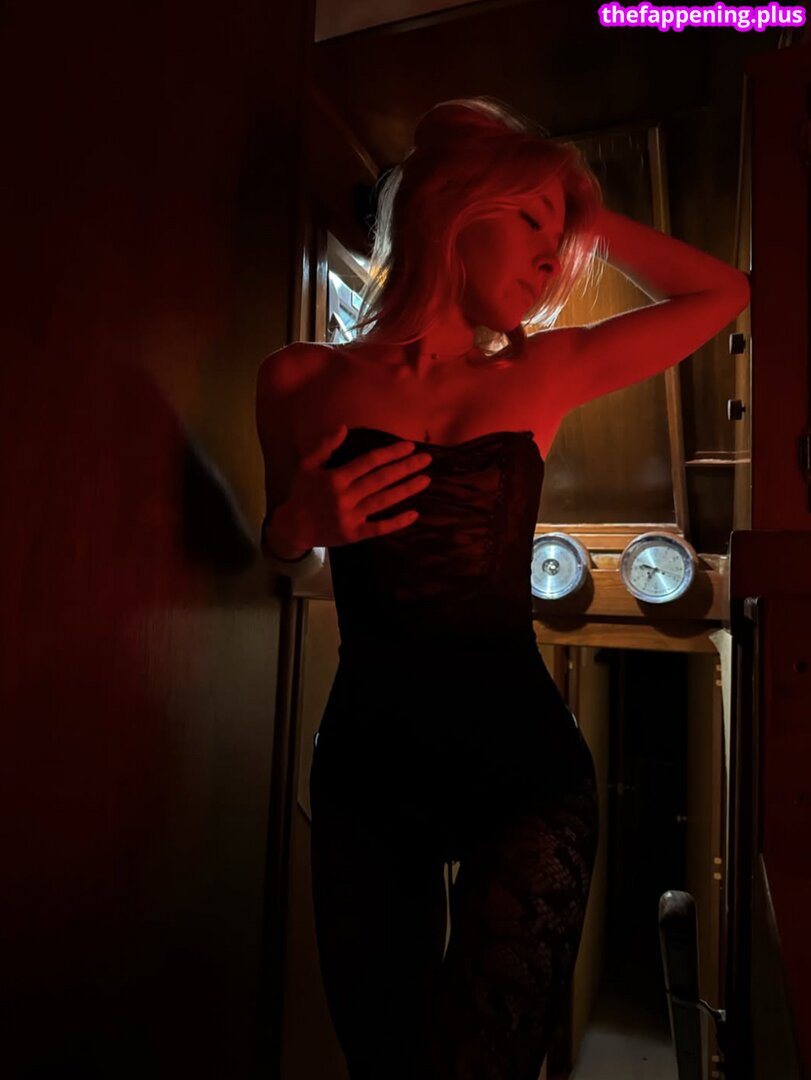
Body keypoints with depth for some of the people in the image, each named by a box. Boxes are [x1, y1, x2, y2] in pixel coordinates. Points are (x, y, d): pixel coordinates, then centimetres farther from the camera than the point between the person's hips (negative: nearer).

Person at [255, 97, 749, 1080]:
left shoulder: (540, 376, 3)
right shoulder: (302, 382, 1)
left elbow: (722, 291, 14)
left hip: (524, 772, 0)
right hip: (363, 772, 1)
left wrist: (585, 214, 9)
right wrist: (299, 526, -8)